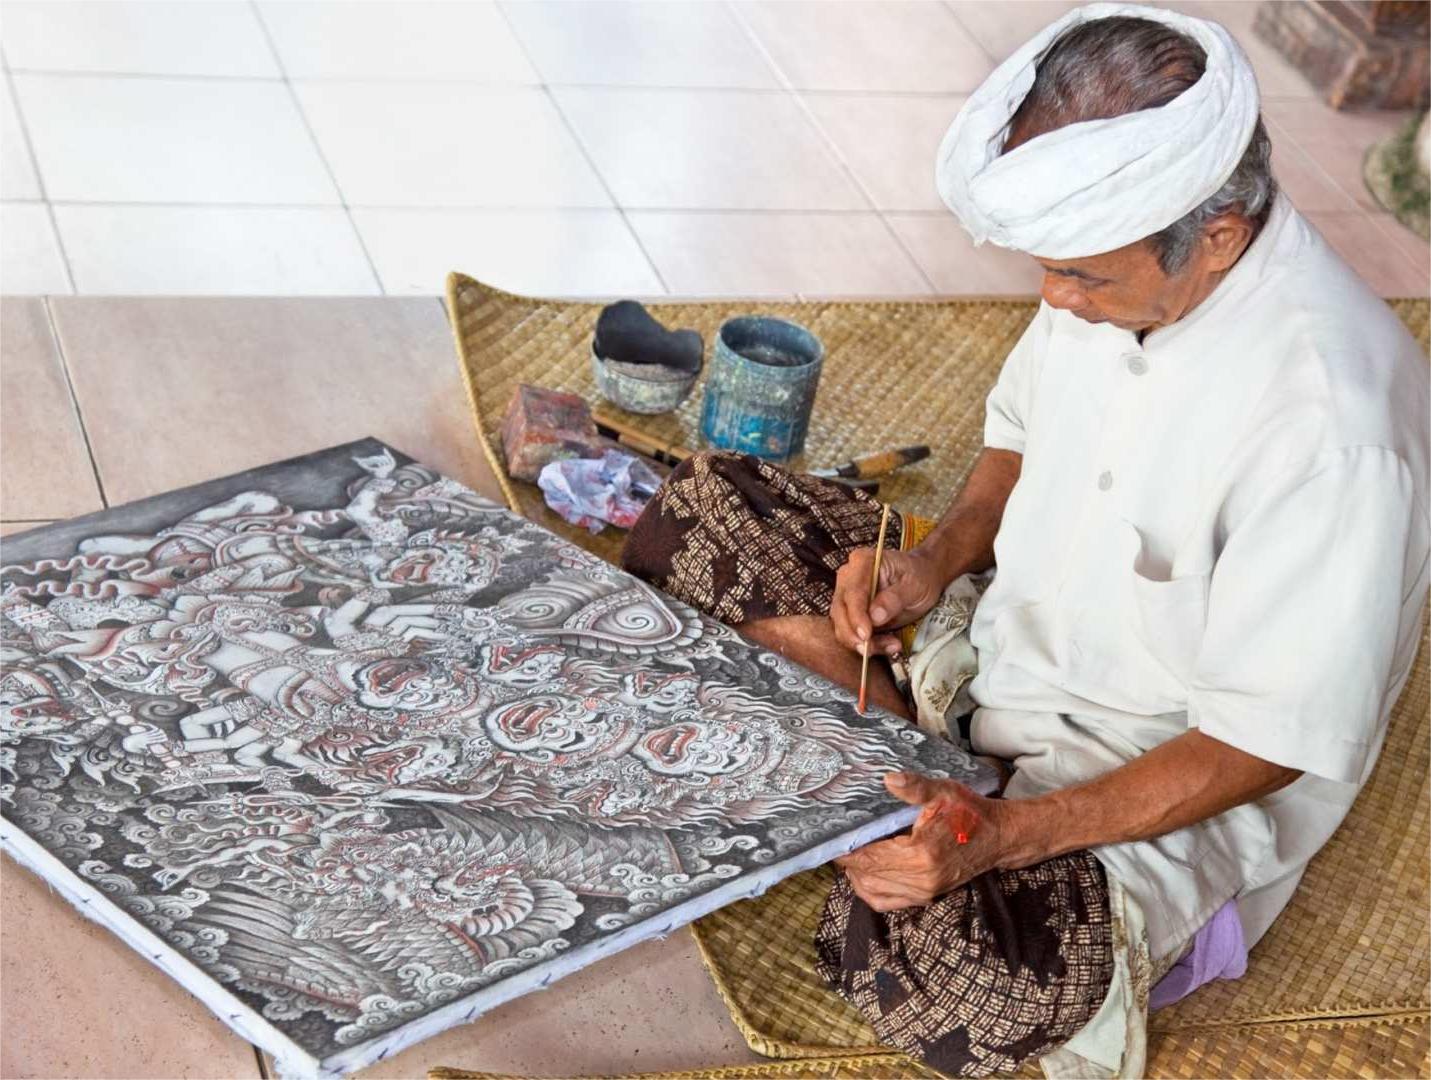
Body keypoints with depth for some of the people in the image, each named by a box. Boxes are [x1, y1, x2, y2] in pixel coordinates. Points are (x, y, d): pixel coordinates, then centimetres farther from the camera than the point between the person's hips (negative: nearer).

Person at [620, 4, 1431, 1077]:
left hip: (1177, 774, -8)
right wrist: (942, 556, -9)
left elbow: (1268, 744, -25)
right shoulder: (1113, 257, -10)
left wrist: (1007, 834, -31)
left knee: (929, 969, -36)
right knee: (706, 504, -2)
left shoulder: (1332, 423, -33)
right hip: (1002, 631, 8)